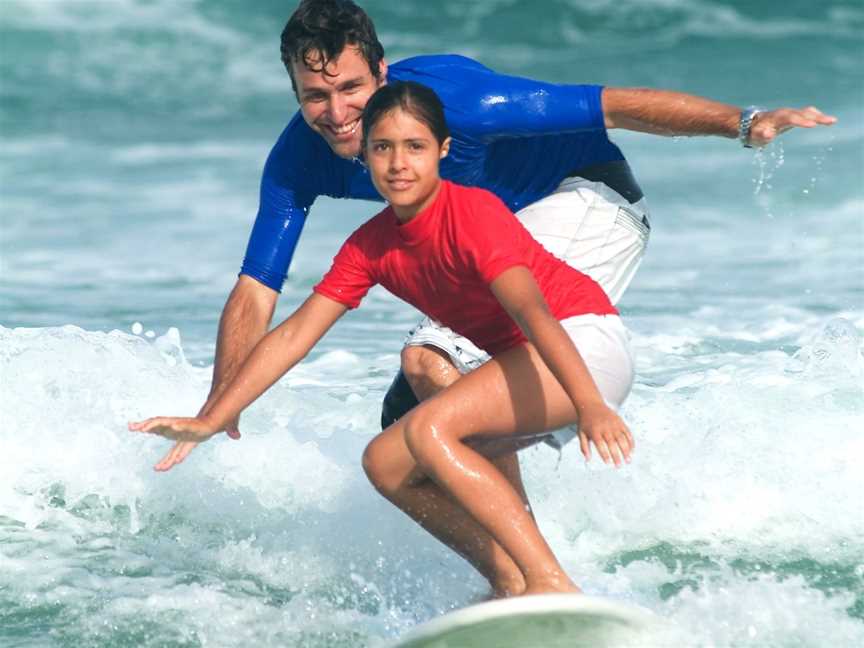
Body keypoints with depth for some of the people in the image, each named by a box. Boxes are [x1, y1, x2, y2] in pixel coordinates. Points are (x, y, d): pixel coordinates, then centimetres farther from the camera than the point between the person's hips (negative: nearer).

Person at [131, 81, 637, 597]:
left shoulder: (474, 214, -20)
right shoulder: (371, 246, 2)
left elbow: (531, 310, -34)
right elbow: (295, 334, 2)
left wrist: (590, 405, -47)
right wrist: (211, 421, -4)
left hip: (585, 345, -9)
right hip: (519, 361, 9)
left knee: (428, 429, -26)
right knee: (387, 462, 1)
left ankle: (551, 585, -32)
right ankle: (510, 585, -1)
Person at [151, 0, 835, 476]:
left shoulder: (447, 95, -31)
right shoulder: (300, 158, -13)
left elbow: (611, 105, -29)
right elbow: (257, 289, -11)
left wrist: (746, 122, -37)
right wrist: (218, 412, -22)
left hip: (587, 204, -8)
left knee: (431, 362, -27)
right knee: (405, 422, 7)